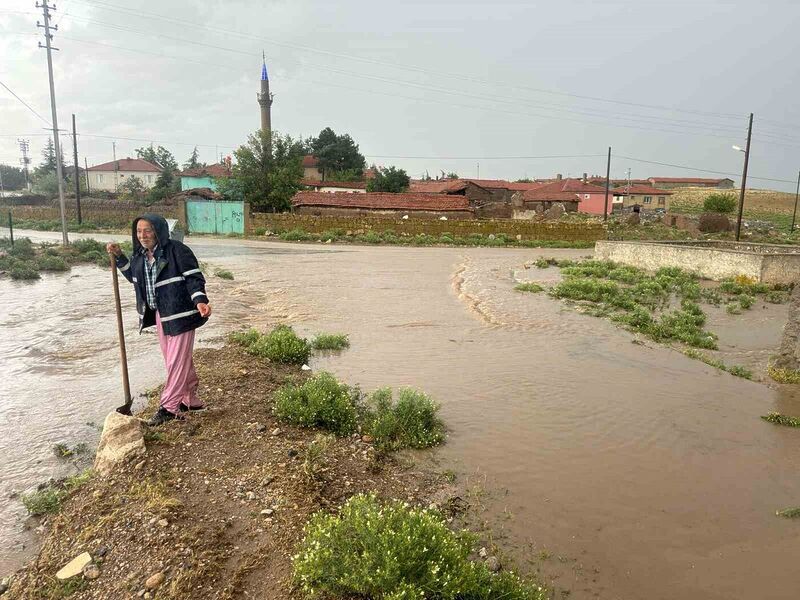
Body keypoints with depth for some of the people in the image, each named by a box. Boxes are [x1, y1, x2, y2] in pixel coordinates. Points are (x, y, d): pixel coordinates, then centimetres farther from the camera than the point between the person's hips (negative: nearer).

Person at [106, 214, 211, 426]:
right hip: (159, 315, 8)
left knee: (176, 360, -2)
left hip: (180, 314, -8)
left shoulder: (177, 250, -16)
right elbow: (133, 276, 26)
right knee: (177, 359, 16)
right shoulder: (140, 255, 8)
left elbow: (194, 278, -18)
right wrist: (119, 257, 12)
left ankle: (168, 407, 6)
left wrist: (200, 301, -33)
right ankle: (190, 400, 29)